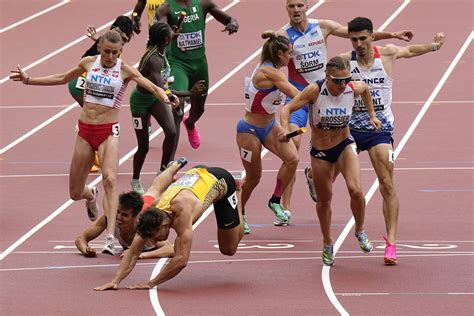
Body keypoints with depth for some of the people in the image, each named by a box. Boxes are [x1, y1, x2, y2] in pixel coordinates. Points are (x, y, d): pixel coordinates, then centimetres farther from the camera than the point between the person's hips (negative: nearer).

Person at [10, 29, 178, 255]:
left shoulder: (125, 70, -4)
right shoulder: (89, 63, 5)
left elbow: (151, 86, -16)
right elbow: (63, 79, 21)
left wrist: (165, 98, -39)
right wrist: (28, 80, 22)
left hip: (108, 132, -4)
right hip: (85, 130, 4)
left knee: (110, 179, -26)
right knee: (75, 193, 9)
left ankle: (110, 237, -33)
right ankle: (91, 195, 49)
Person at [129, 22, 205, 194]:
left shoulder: (160, 52, -12)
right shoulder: (153, 59, -37)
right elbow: (161, 91, -45)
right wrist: (190, 93, -48)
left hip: (157, 98, 7)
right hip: (141, 100, -7)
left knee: (172, 131, -12)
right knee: (143, 146, 4)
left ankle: (163, 171, 3)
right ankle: (135, 181, 28)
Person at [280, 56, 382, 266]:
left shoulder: (354, 89, -15)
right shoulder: (315, 91, -24)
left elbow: (365, 89, 11)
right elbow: (287, 108, -21)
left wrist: (372, 115, 14)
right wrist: (285, 129, -39)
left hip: (345, 146, 1)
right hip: (320, 151, -1)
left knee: (356, 190, -21)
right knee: (324, 201, 12)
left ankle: (360, 231, 7)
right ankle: (327, 245, 35)